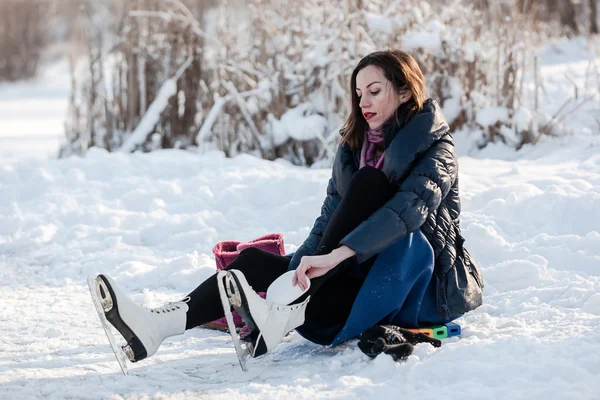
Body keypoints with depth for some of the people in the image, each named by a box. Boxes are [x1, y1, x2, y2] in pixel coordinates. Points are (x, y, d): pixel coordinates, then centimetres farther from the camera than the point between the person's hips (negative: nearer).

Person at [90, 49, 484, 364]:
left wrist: (333, 256, -40)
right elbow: (330, 218, 0)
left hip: (422, 283, -6)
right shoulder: (354, 146, 11)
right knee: (258, 260, -13)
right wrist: (300, 271, -20)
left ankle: (283, 313, -38)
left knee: (366, 181, -27)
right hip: (365, 278, 6)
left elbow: (409, 208, -28)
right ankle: (158, 324, -33)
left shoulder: (435, 149, -9)